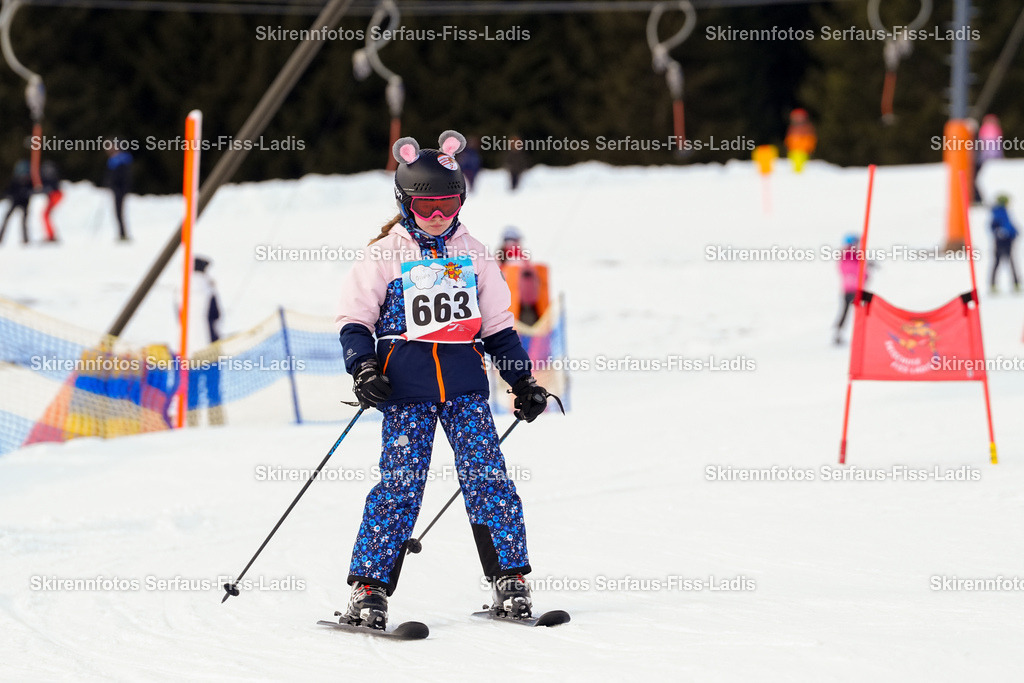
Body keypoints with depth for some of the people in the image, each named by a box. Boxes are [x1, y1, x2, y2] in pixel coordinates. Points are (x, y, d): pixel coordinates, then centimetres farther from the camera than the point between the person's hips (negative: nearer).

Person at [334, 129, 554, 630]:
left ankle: (509, 580, -1)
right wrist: (361, 367, -10)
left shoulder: (473, 255, 14)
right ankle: (369, 589, -5)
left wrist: (523, 382, 16)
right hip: (406, 390, -2)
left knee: (487, 477, -7)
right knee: (400, 484, -9)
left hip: (465, 385, 2)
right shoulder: (384, 255, 5)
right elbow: (354, 320, 6)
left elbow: (498, 328, 20)